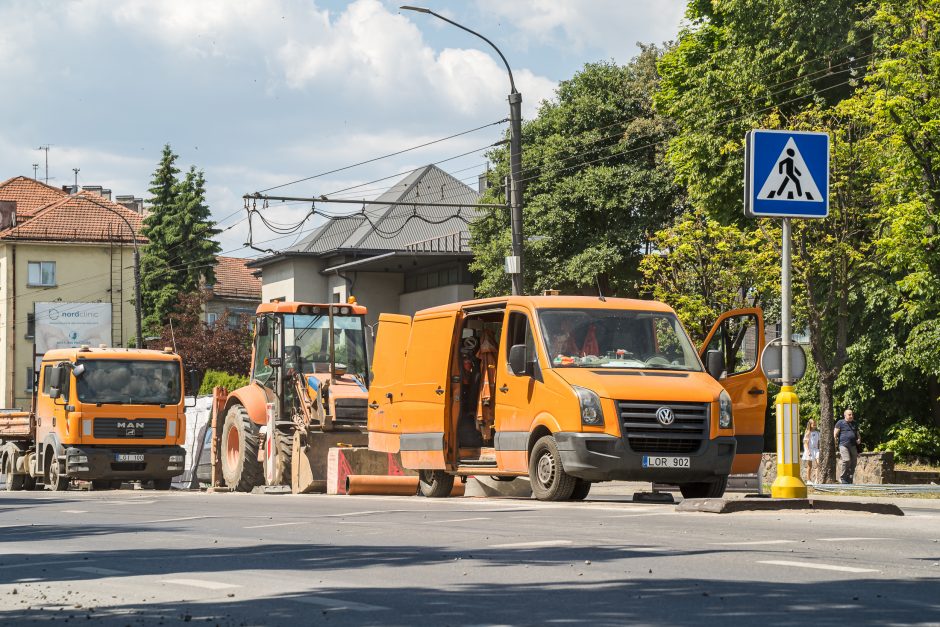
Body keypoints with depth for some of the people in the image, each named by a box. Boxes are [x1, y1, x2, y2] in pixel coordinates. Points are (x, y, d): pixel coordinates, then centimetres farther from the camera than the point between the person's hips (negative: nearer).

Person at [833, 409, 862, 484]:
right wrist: (835, 444, -8)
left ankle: (850, 479, 11)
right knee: (846, 460, -20)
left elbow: (857, 434, 31)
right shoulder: (840, 423, 4)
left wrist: (859, 439, 9)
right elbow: (835, 435, 1)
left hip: (853, 446, 6)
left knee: (853, 462, 1)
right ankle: (843, 478, -8)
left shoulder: (854, 424, 22)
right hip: (843, 445, -6)